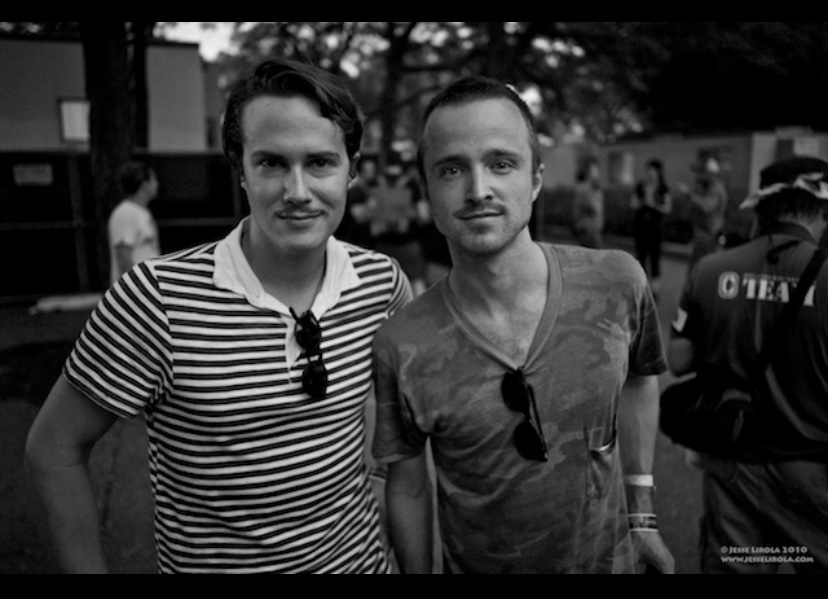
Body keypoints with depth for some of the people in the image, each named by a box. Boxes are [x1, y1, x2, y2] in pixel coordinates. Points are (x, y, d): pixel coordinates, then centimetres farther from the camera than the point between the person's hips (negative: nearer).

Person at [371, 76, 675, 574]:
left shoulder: (618, 283, -18)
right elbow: (408, 486, -9)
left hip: (611, 558, 2)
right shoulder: (400, 348, -23)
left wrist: (641, 511, 4)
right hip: (475, 564, -1)